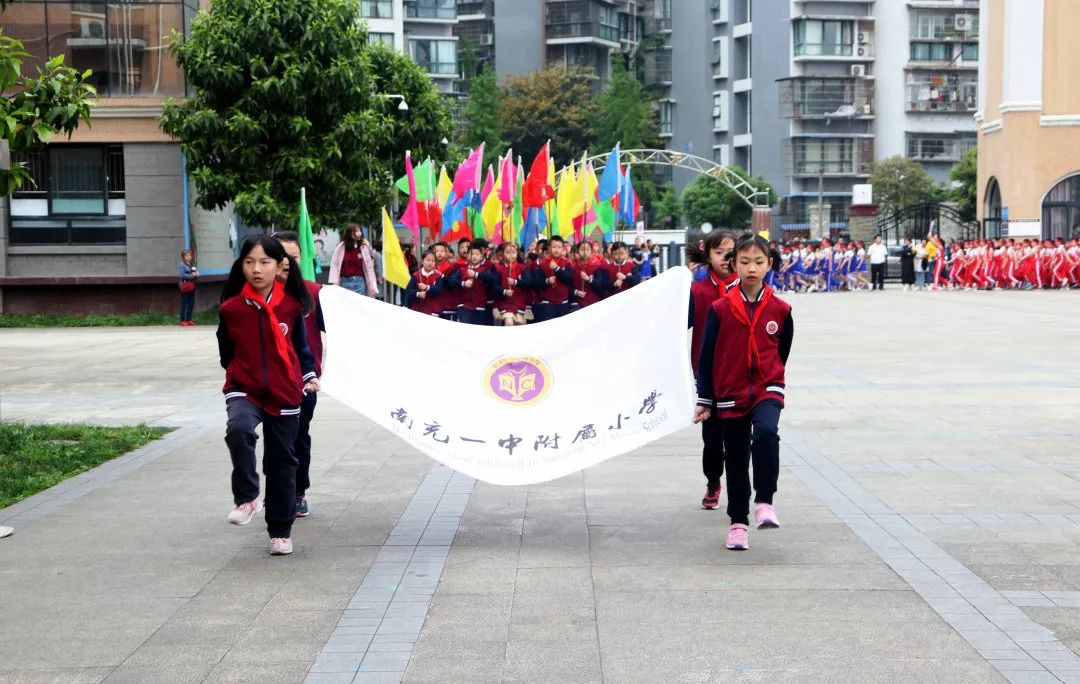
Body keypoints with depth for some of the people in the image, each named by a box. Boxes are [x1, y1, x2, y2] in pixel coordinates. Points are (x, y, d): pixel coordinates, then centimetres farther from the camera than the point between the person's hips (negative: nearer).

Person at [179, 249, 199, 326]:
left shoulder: (192, 264, 13)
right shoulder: (182, 265, -7)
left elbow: (196, 273, 17)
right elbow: (182, 275, -17)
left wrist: (196, 274, -6)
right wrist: (192, 275, -18)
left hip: (192, 286, 7)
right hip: (185, 286, -7)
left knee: (191, 304, 8)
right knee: (184, 304, -4)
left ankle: (189, 320, 14)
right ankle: (183, 320, 0)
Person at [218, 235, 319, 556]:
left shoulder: (291, 305, -4)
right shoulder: (231, 308, -6)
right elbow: (226, 352, 9)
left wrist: (309, 374, 3)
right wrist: (239, 375, 6)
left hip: (284, 394, 1)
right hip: (244, 391, -1)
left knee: (281, 460, 9)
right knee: (239, 429, -33)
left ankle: (281, 531, 23)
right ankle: (246, 498, -15)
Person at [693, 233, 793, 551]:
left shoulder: (780, 310, -2)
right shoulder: (720, 309, -5)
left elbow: (781, 353, 11)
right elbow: (706, 355, -1)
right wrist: (705, 400, 0)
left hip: (766, 389, -1)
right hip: (730, 394, 1)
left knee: (766, 432, -30)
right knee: (736, 461, 8)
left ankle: (764, 503, -20)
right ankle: (738, 522, 22)